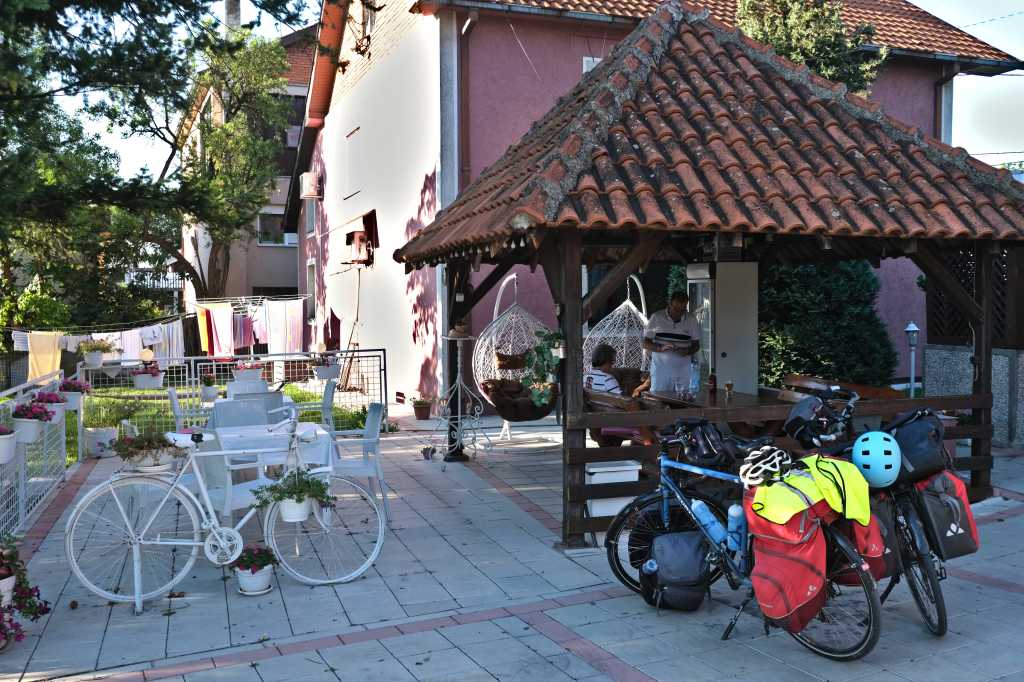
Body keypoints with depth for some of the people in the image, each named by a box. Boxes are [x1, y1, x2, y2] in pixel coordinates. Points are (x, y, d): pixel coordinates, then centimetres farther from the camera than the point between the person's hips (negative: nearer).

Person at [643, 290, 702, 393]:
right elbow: (646, 344, -3)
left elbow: (696, 345, 9)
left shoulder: (692, 320, 3)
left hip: (683, 370, 2)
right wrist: (661, 348, -23)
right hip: (661, 370, -2)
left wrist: (688, 351, -14)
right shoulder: (656, 318, -3)